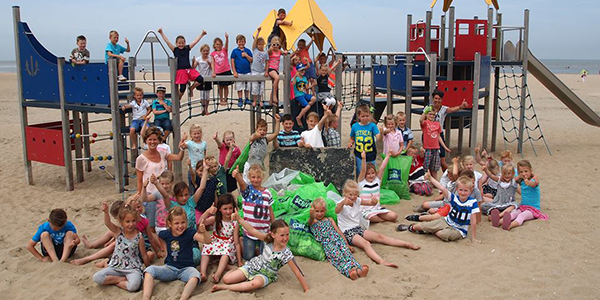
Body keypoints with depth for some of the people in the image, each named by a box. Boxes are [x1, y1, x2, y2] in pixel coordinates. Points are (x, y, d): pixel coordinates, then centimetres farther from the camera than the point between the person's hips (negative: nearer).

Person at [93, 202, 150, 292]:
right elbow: (107, 223, -25)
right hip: (116, 267, 3)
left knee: (134, 285, -33)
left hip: (132, 268, -3)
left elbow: (144, 255, 4)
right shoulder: (118, 232, -3)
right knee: (97, 278, -19)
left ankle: (114, 281, -6)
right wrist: (106, 212, -45)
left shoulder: (139, 237, -7)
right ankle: (122, 279, -5)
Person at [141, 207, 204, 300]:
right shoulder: (165, 234, -2)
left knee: (195, 276, -37)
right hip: (170, 268, 3)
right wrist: (164, 250, 13)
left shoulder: (189, 233, -11)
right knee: (149, 270, -21)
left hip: (186, 268, -3)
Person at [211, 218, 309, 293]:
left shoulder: (286, 254, -21)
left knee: (256, 283, -41)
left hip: (265, 275, -3)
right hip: (252, 266, 3)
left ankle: (225, 287, -25)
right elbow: (252, 230, -16)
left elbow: (297, 272, -18)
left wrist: (307, 290, -18)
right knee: (226, 279, -11)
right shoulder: (269, 239, -13)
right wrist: (239, 219, -28)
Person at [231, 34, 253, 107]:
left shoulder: (248, 51, 5)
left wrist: (246, 55, -12)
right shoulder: (235, 51, 0)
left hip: (247, 72, 2)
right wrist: (234, 72, -8)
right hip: (239, 72, -2)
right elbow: (232, 61, -2)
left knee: (247, 86, 8)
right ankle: (240, 100, 13)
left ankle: (246, 99, 20)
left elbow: (252, 60, 3)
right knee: (239, 87, 4)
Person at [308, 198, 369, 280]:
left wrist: (347, 244, 17)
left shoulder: (329, 220, 28)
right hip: (326, 243, -3)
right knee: (337, 256, -32)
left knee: (346, 252, -28)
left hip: (338, 239, 3)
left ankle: (359, 269, -53)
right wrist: (311, 214, -23)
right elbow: (311, 218, -6)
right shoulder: (312, 222, 19)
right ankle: (348, 271, -58)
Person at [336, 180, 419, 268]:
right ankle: (381, 262, -54)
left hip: (358, 228, 7)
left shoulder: (357, 201, 7)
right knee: (365, 243, -32)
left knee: (379, 236, -6)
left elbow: (371, 203, -1)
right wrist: (343, 203, -58)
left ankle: (407, 244, -6)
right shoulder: (342, 203, -12)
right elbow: (337, 211, -35)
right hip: (347, 232, -7)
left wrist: (374, 201, -28)